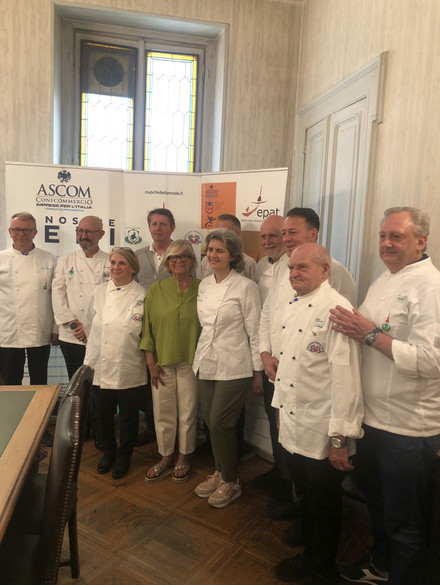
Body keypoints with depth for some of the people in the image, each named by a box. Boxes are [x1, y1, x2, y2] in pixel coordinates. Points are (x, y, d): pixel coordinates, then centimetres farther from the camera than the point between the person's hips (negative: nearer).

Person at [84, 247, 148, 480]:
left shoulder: (142, 295, -7)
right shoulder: (100, 292, 3)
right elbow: (91, 324, 11)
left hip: (129, 369, -3)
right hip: (101, 366, 3)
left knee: (128, 416, 10)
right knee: (103, 414, 15)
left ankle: (123, 456, 34)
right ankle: (108, 452, 40)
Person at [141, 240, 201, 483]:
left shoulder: (202, 289, -2)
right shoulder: (156, 289, 3)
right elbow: (147, 326, 3)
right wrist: (150, 361, -1)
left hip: (190, 361, -1)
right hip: (162, 362, 2)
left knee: (188, 411, 9)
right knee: (163, 412, 10)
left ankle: (183, 458, 31)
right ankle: (166, 458, 31)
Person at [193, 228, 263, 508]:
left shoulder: (246, 287, -11)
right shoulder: (204, 285, 9)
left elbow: (254, 331, -10)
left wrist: (258, 372, -8)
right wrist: (200, 357, 17)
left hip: (233, 367, -6)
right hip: (206, 364, 6)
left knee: (220, 424, -2)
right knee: (211, 422, 12)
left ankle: (231, 482, 21)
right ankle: (219, 472, 34)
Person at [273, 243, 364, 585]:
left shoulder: (336, 310, -21)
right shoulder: (294, 306, 6)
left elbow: (346, 377, -23)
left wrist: (340, 439, -20)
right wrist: (281, 409, 17)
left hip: (322, 436, -7)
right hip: (294, 428, 8)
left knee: (324, 505, 14)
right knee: (305, 498, 25)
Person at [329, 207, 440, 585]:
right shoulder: (384, 281, 9)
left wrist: (370, 334, -24)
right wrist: (354, 328, 3)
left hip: (408, 427, -9)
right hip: (375, 417, 9)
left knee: (403, 520, 12)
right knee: (375, 496, 27)